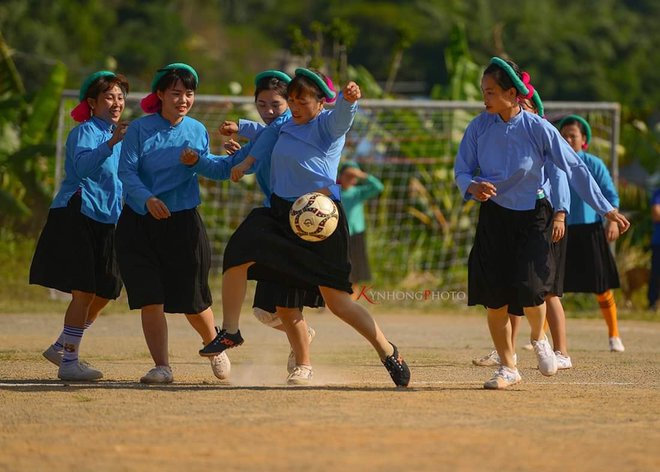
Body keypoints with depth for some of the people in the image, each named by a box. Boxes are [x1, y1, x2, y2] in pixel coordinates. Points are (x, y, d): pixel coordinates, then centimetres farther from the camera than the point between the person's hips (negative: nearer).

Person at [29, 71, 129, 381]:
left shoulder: (119, 136, 18)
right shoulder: (85, 132, -8)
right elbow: (82, 166, -28)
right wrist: (111, 143, -40)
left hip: (105, 224, 9)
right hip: (77, 217, -9)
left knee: (105, 292, 10)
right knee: (84, 292, -12)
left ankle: (61, 348, 23)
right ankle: (69, 362, -8)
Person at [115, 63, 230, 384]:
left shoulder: (197, 131, 3)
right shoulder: (140, 129, -4)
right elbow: (126, 170, -12)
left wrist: (231, 161, -9)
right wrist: (148, 198, -27)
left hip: (183, 223, 1)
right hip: (139, 223, -1)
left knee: (192, 301, 6)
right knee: (150, 300, -9)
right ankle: (162, 366, -5)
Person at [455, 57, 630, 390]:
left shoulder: (538, 129, -12)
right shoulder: (479, 127, -4)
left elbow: (575, 169, -8)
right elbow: (461, 171, 1)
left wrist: (607, 209, -8)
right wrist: (473, 187, -24)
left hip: (532, 216, -3)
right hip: (493, 216, 3)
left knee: (529, 289, -16)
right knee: (494, 298, -2)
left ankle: (538, 339, 19)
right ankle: (508, 368, 15)